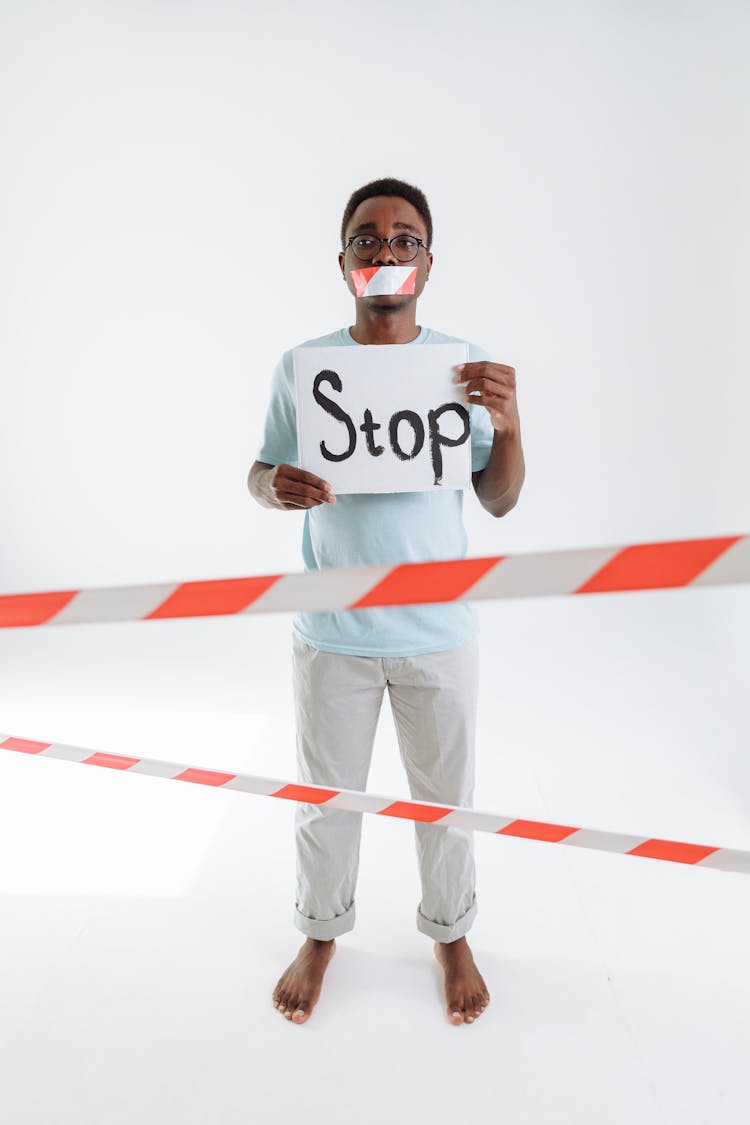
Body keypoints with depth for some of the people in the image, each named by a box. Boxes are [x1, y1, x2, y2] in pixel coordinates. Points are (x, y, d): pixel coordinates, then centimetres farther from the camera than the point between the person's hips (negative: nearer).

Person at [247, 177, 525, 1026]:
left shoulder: (464, 365, -3)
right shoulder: (302, 366, -3)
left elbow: (499, 501, -4)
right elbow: (259, 472, 4)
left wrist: (509, 424, -23)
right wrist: (276, 486, -20)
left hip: (437, 631, 0)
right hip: (332, 632, 0)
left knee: (445, 796, 15)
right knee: (325, 795, 16)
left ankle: (451, 935, 41)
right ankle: (320, 933, 42)